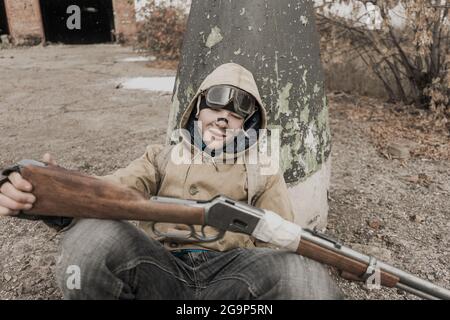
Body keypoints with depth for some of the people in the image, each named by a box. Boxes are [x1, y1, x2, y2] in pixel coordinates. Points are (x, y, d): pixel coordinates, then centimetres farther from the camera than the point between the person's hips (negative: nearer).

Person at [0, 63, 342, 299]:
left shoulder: (263, 172, 19)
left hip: (230, 273, 0)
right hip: (158, 272, 1)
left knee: (303, 274, -30)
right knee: (93, 233, -29)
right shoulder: (162, 157, 20)